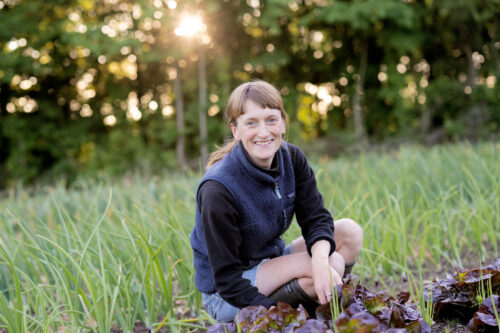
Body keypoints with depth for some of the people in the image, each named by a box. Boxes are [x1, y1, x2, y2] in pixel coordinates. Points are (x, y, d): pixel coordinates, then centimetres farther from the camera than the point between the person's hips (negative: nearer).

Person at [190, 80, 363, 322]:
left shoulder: (292, 159, -8)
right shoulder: (217, 191, -28)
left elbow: (315, 218, -10)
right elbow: (226, 278, -25)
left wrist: (321, 262, -32)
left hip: (272, 261, 7)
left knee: (349, 232, -8)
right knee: (334, 263, -25)